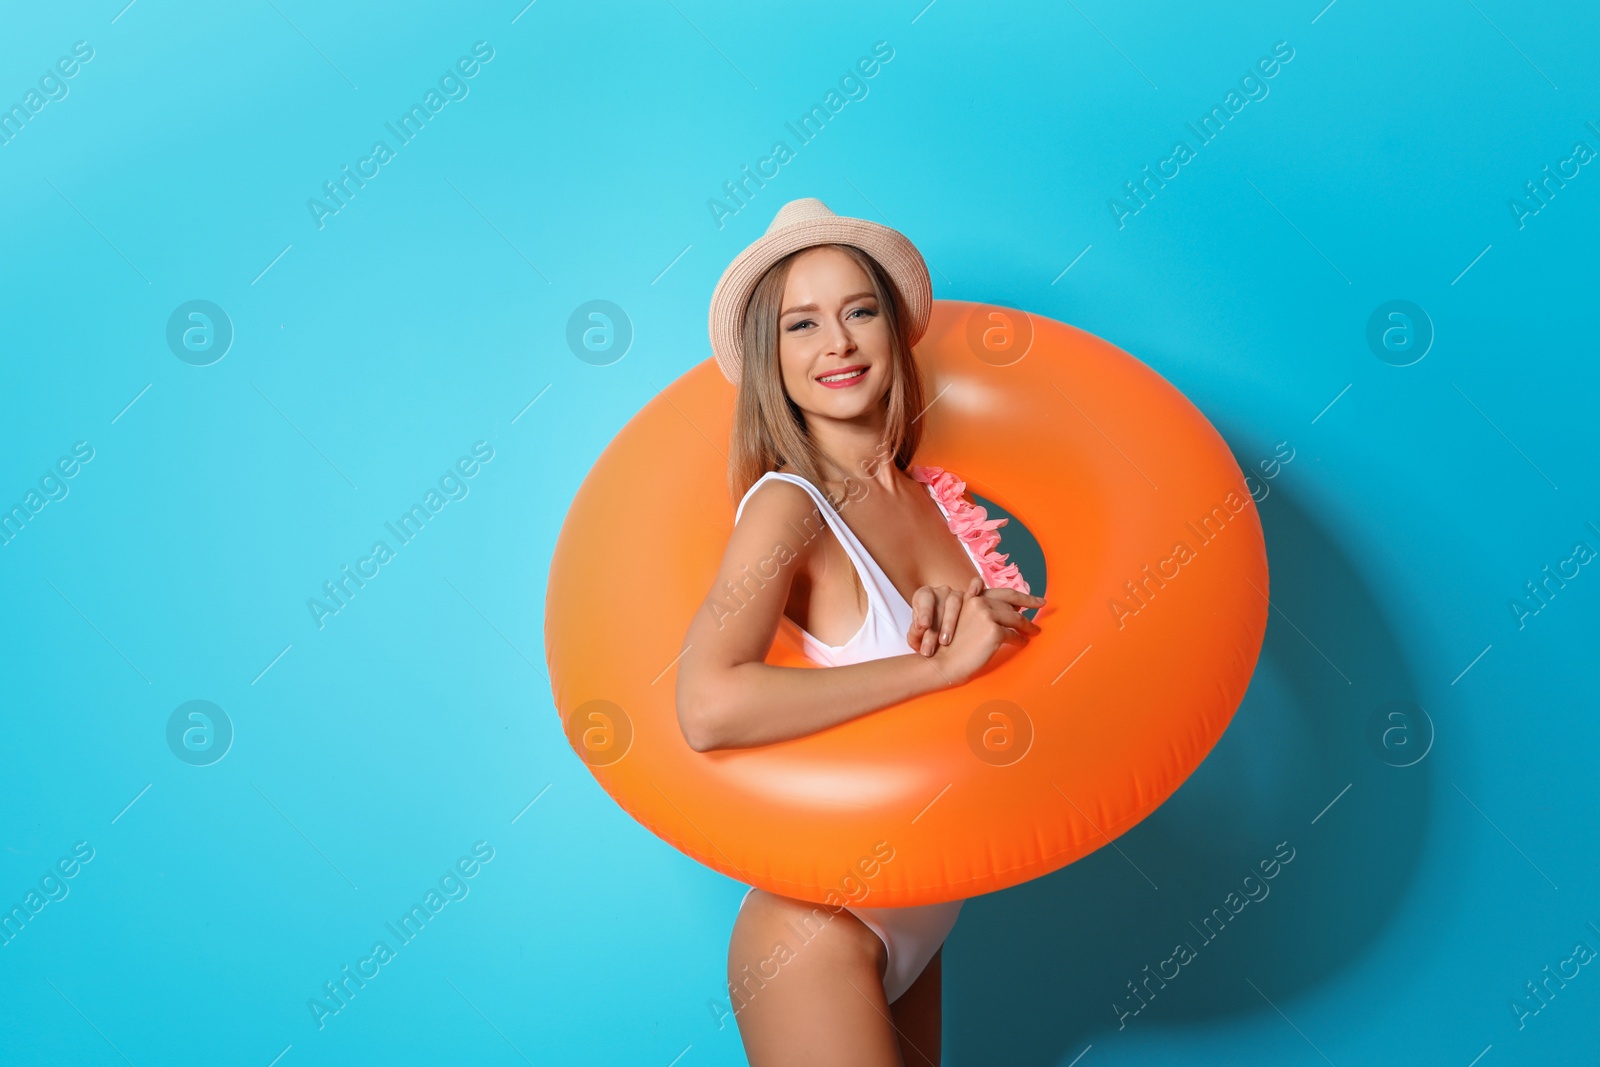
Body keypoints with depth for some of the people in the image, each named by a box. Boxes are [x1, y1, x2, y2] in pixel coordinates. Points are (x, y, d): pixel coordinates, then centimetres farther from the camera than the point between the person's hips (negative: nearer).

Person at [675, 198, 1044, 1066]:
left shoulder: (929, 495, 0)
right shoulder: (790, 506, -18)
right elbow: (709, 708, -34)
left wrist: (980, 618, -14)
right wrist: (941, 663, -26)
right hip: (823, 936, -6)